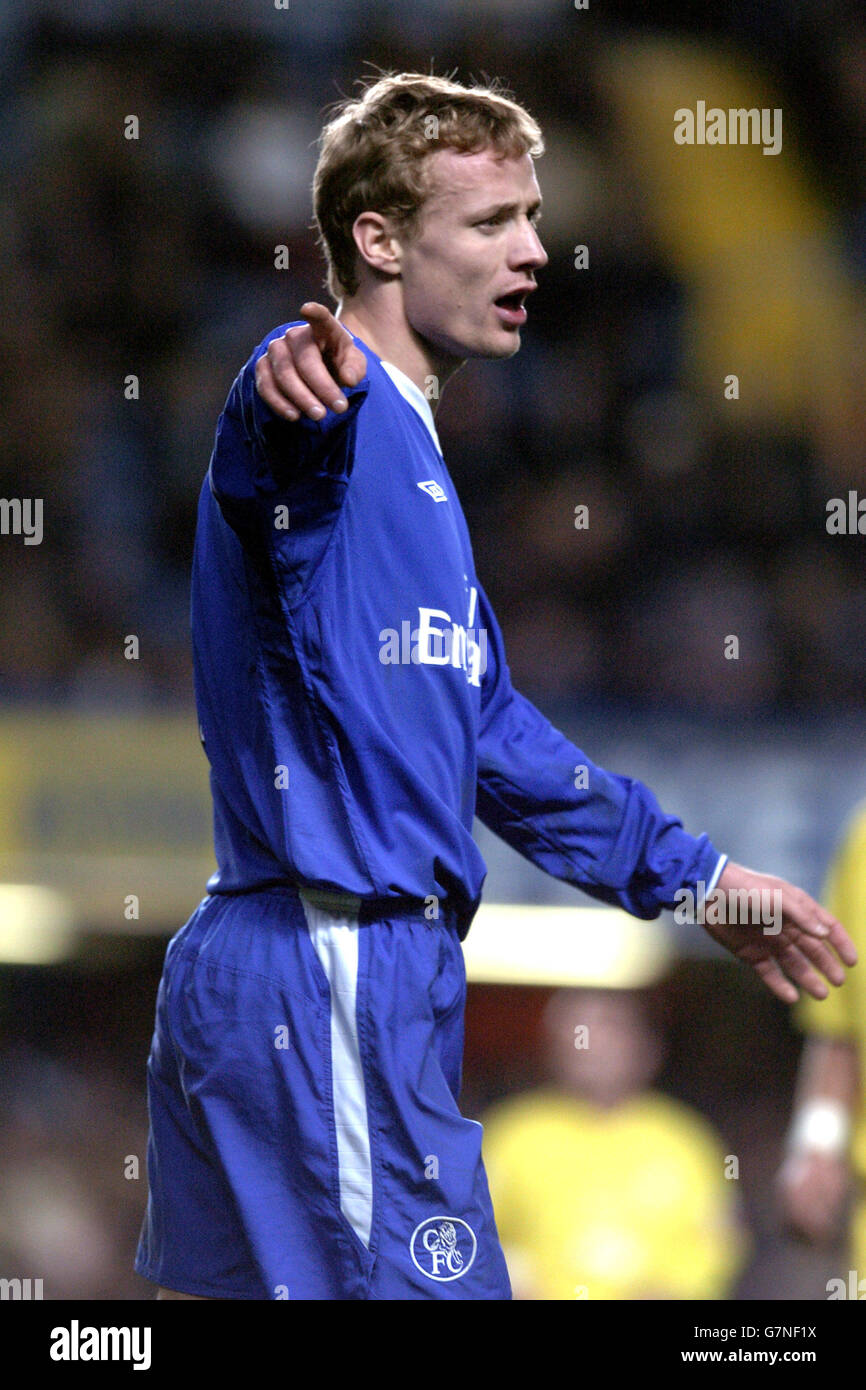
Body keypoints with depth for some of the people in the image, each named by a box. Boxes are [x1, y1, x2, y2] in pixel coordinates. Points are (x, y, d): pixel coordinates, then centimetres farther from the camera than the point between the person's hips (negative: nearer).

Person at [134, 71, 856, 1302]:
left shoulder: (411, 457, 23)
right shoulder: (332, 415, -11)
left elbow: (486, 728, 31)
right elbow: (263, 460, -38)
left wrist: (691, 876, 35)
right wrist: (300, 398, -62)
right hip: (335, 968, -11)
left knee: (222, 1288, 12)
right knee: (429, 1288, -11)